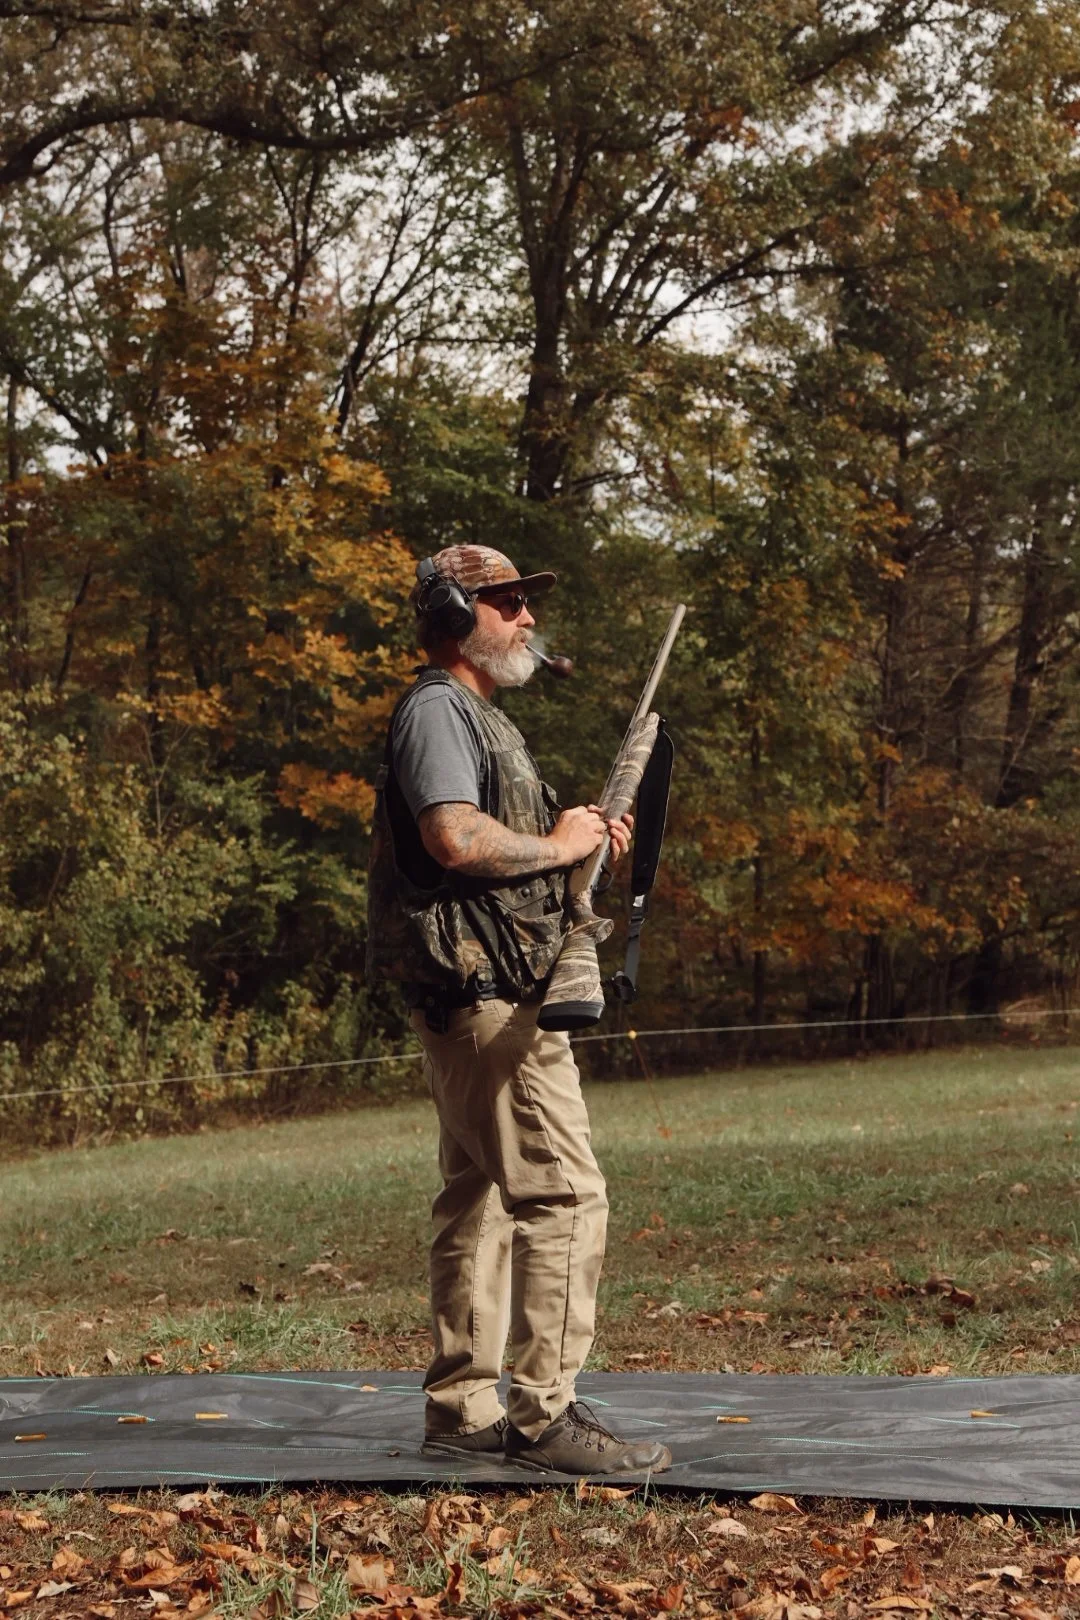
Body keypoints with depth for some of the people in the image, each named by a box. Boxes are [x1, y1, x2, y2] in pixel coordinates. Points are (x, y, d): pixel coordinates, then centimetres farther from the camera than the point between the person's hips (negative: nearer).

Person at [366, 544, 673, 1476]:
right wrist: (559, 845, -11)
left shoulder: (479, 718, 22)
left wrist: (584, 838, 9)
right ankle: (544, 1416, -8)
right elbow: (456, 837, -25)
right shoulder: (437, 710, -10)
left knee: (482, 1197, 12)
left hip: (482, 998, 11)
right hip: (486, 991, -11)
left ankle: (463, 1409, 17)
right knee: (563, 1193, -11)